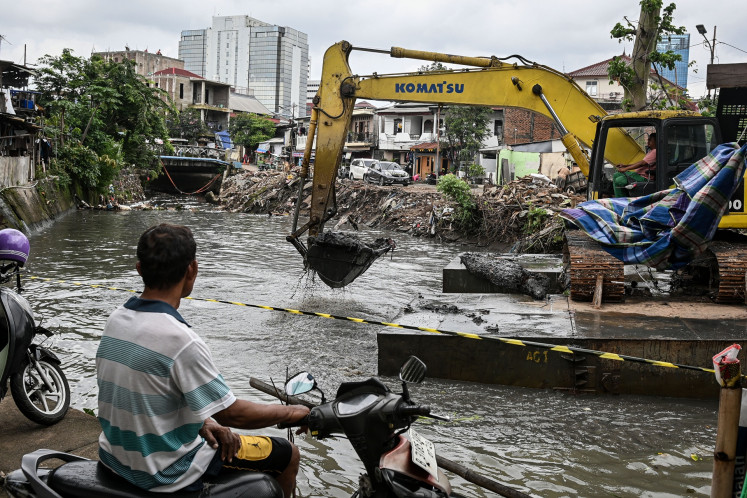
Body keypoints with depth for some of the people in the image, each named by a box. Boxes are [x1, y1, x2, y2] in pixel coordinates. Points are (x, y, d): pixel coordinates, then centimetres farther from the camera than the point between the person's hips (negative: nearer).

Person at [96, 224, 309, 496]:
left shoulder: (116, 319, -3)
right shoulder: (181, 340, -28)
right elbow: (232, 414, -20)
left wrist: (202, 421, 3)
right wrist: (292, 412, -5)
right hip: (166, 473, -8)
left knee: (214, 429, 33)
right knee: (288, 455, 6)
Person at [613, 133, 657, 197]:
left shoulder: (655, 152, -14)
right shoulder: (651, 151, 21)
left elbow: (642, 163, -21)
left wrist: (625, 169, -20)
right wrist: (625, 165, 16)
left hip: (644, 178, -11)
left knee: (619, 181, -22)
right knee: (616, 175, 8)